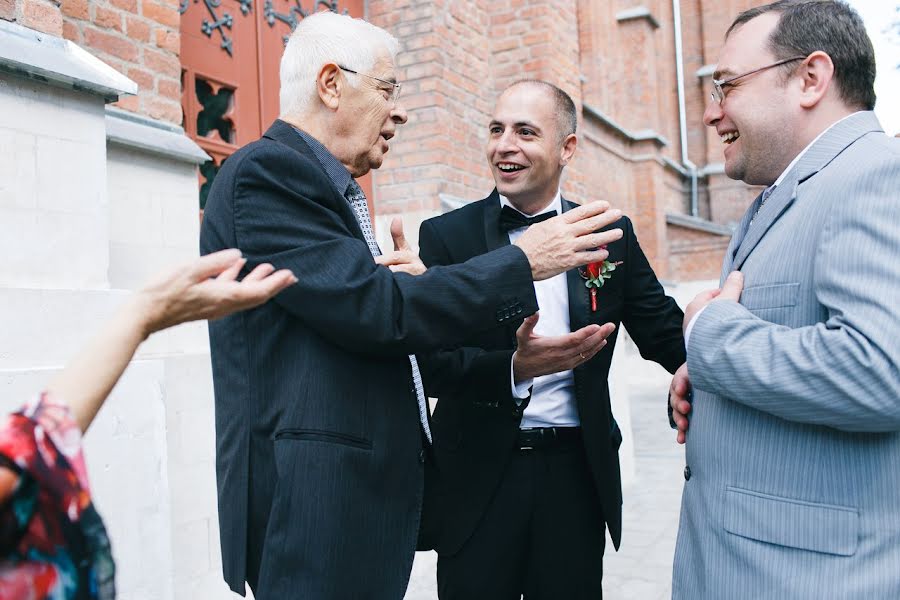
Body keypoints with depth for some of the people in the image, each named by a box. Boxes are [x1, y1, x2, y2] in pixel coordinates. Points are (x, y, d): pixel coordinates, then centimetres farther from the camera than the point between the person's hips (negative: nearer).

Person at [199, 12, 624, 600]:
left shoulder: (333, 189, 17)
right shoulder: (266, 170, -13)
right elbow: (375, 310, -20)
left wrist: (413, 282, -4)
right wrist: (524, 262, -13)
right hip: (316, 500, -9)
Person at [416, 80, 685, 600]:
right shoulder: (446, 236, -3)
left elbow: (666, 333, 3)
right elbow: (428, 361, -11)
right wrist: (514, 367, -28)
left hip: (577, 476, 2)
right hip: (476, 478, -1)